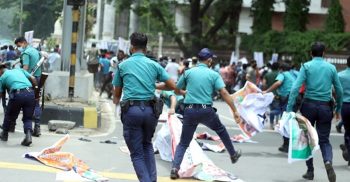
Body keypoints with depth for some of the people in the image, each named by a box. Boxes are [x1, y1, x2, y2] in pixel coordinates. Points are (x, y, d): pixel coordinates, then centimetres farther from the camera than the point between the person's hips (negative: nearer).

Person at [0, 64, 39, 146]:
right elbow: (33, 79, 17)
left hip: (17, 94, -3)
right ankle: (28, 135, -9)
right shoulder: (19, 70, 27)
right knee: (28, 118, 14)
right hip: (30, 93, 3)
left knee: (9, 115, 22)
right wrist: (36, 92, 24)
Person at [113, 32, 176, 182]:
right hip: (150, 109, 3)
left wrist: (116, 102, 37)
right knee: (147, 145, 25)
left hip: (131, 110, -2)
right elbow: (172, 86, 8)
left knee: (137, 153, 5)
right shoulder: (154, 65, 9)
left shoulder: (123, 65, 6)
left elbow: (117, 94, 14)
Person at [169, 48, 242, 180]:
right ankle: (233, 154, 40)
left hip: (190, 111, 1)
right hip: (206, 110, -1)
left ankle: (175, 168, -8)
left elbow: (177, 90, 14)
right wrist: (234, 111, -6)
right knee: (220, 129, 28)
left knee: (183, 143, 10)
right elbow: (224, 93, -8)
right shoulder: (213, 74, 2)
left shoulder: (188, 72, 6)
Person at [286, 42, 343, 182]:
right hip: (325, 107, 1)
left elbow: (295, 88, -11)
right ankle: (328, 161, -23)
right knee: (324, 139, 6)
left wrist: (289, 108, -11)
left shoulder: (306, 66, -2)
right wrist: (338, 109, 21)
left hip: (309, 105, -1)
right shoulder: (331, 68, 5)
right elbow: (339, 90, 9)